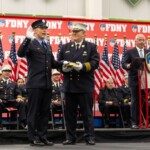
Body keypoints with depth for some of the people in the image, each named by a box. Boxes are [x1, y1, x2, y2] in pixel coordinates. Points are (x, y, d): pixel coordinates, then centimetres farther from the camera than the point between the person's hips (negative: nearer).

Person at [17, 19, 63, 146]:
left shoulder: (47, 46, 20)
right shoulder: (30, 44, -3)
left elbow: (53, 63, 23)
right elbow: (20, 53, -22)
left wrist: (63, 63, 4)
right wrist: (28, 38, -32)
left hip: (47, 84, 7)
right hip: (35, 84, -7)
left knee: (45, 112, 9)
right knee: (34, 112, -1)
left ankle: (43, 137, 16)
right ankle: (33, 138, 4)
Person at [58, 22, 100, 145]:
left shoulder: (91, 47, 5)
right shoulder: (65, 47, 15)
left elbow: (95, 62, -5)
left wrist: (83, 66, -19)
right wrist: (64, 67, -10)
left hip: (85, 86, -3)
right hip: (69, 85, 3)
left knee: (87, 113, 1)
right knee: (70, 113, 5)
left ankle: (90, 137, 7)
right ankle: (71, 137, 11)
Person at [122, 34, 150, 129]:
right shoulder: (130, 52, 3)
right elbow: (124, 64, -4)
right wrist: (128, 66, -26)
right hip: (135, 80, -3)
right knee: (135, 101, -2)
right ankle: (134, 122, 1)